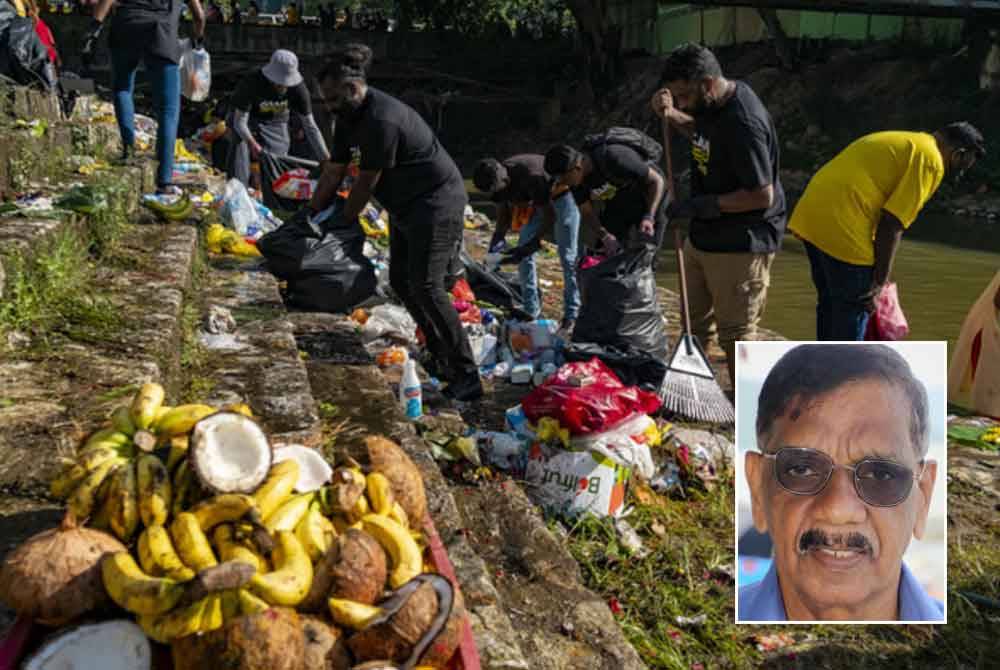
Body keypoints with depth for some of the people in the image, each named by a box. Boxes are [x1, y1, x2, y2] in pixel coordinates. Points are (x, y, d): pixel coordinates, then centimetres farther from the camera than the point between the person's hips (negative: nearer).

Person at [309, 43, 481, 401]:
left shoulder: (382, 120, -26)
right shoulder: (350, 117, 5)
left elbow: (366, 183, -20)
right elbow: (333, 172, 11)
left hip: (437, 202, -11)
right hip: (406, 204, 11)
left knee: (425, 286, -18)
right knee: (400, 281, 10)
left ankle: (467, 375, -15)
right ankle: (440, 357, 19)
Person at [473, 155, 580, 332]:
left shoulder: (531, 176, -39)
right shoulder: (497, 180, -17)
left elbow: (550, 218, -32)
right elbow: (504, 215, -4)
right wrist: (497, 239, -19)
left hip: (563, 196, -7)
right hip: (539, 201, 7)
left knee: (568, 257, -8)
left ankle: (571, 316, 0)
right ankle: (531, 311, 6)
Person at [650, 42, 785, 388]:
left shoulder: (743, 123, -27)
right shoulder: (711, 104, 2)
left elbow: (762, 195, -25)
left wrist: (703, 205, -22)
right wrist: (670, 115, 7)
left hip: (739, 245, -9)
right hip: (703, 236, 9)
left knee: (736, 333, 1)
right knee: (695, 322, 18)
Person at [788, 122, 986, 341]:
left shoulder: (900, 142, 26)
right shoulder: (931, 160, -4)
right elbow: (891, 223, -11)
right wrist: (879, 281, -5)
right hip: (840, 226, -9)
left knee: (830, 304, 19)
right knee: (852, 313, 2)